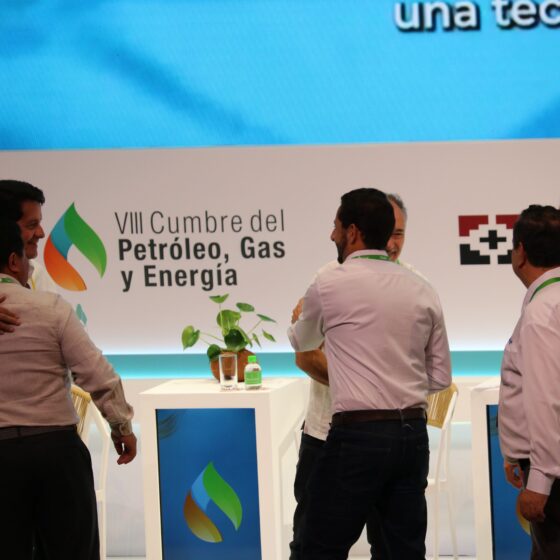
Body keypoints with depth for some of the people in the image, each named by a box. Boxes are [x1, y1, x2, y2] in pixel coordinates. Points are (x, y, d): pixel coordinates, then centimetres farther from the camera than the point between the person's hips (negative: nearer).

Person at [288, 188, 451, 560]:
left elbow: (302, 343, 17)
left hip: (358, 434, -5)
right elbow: (441, 376, 12)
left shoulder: (330, 285, -4)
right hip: (413, 434, 5)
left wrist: (300, 324, 40)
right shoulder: (422, 289, 8)